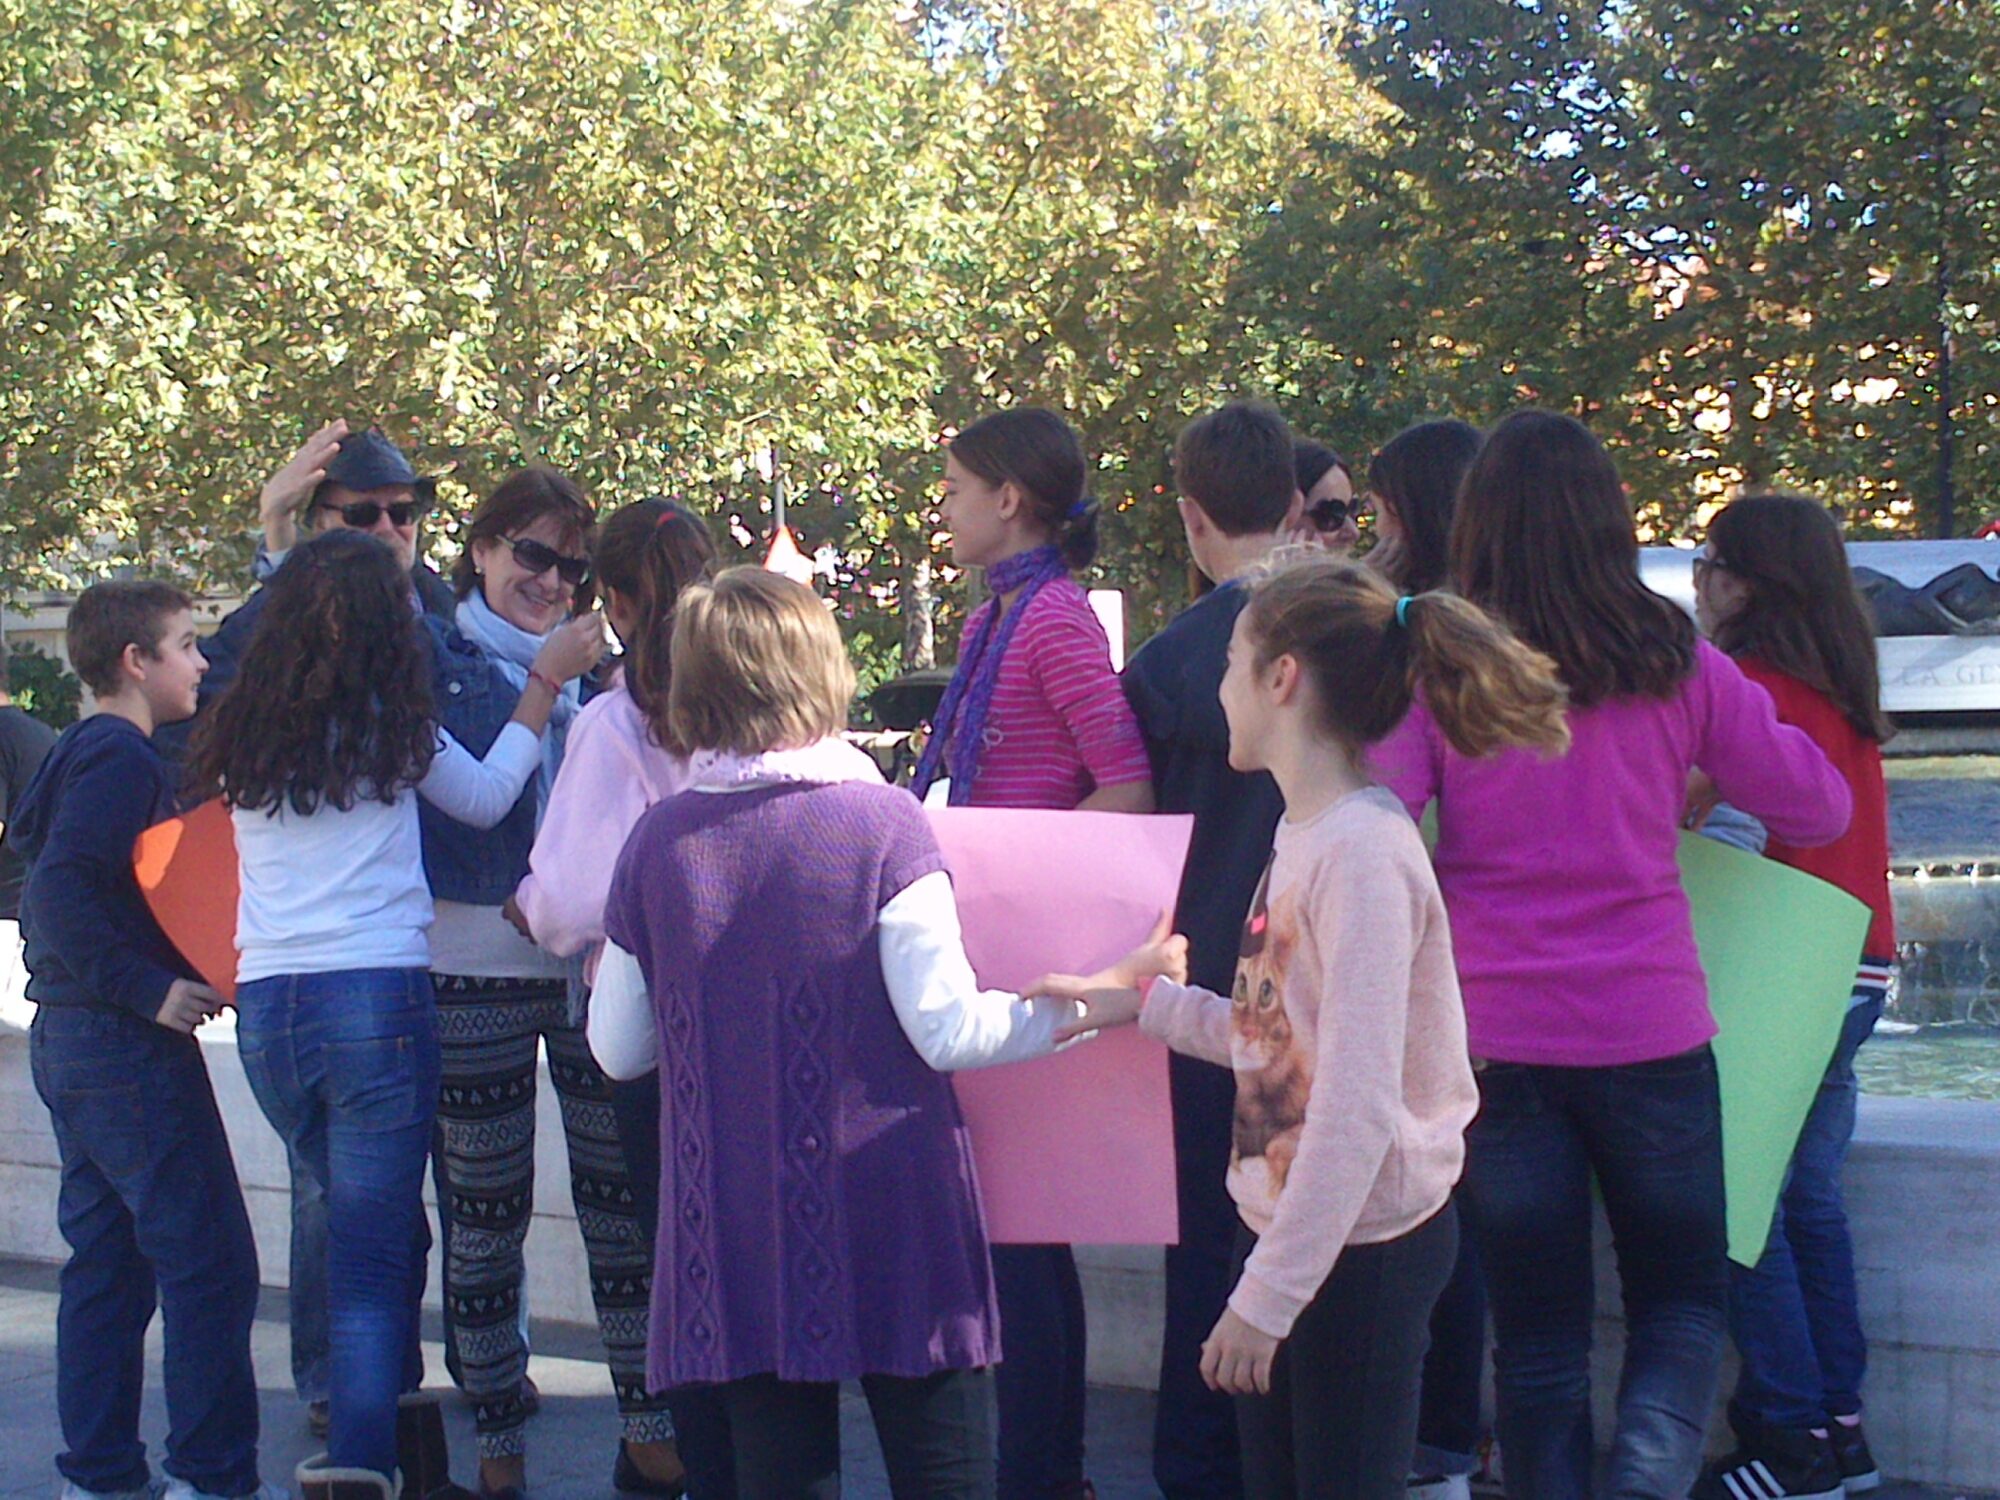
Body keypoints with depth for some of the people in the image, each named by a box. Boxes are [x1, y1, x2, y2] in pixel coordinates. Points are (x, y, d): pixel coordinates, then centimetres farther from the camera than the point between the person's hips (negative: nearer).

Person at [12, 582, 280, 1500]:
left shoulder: (79, 753, 16)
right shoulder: (122, 759, -14)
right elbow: (59, 890, -24)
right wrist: (148, 989, -21)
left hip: (69, 1038, 10)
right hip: (127, 1046, -10)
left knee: (106, 1260, 13)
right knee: (209, 1261, -6)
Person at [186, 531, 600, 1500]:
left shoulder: (240, 733, 8)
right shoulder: (389, 728, -2)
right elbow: (487, 796, 13)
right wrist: (545, 683, 22)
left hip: (264, 1009, 5)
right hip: (377, 994, -5)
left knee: (367, 1228, 19)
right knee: (372, 1255, -3)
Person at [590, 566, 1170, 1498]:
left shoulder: (658, 843, -1)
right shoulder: (882, 824, -10)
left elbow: (619, 1053, 6)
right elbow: (948, 1030, -13)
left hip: (735, 1237, 3)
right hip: (892, 1232, -3)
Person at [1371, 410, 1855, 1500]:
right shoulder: (1674, 665, -3)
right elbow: (1818, 808, 5)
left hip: (1496, 1034, 0)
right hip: (1650, 1030, 0)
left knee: (1538, 1328, 11)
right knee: (1682, 1298, 13)